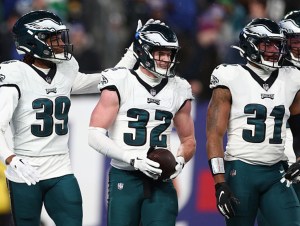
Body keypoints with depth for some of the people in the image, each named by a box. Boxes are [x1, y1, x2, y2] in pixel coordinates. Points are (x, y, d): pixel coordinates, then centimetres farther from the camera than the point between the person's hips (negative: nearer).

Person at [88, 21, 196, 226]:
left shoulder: (178, 90, 9)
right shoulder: (120, 84, -5)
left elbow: (189, 141, 20)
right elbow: (95, 136, -10)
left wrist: (180, 161, -2)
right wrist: (134, 160, -18)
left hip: (160, 180, 3)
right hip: (125, 178, -3)